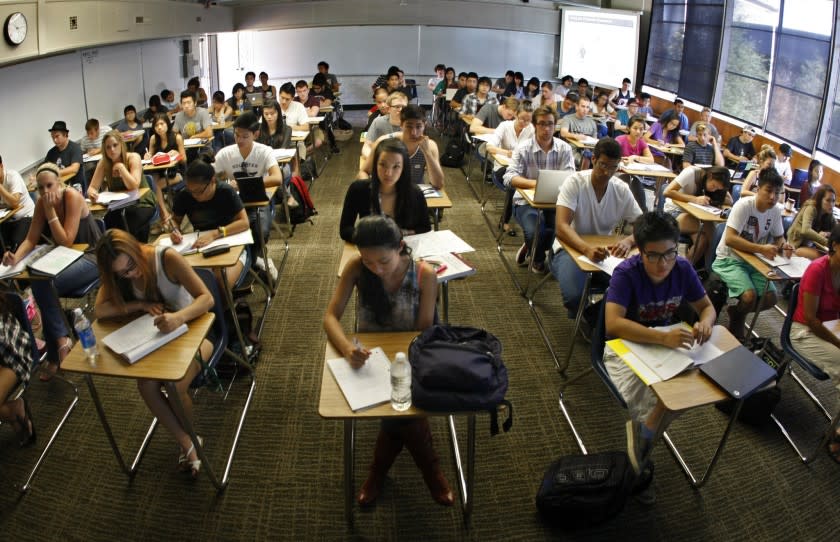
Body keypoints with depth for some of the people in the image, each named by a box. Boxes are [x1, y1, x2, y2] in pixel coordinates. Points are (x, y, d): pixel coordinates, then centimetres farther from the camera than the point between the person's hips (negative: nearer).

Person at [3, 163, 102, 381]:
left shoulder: (73, 197, -20)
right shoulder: (41, 203, -1)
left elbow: (66, 242, -23)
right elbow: (31, 239, 0)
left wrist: (51, 211, -25)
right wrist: (16, 257, -19)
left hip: (91, 256, -6)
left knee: (44, 285, -26)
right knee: (39, 285, -22)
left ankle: (54, 356, -14)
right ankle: (61, 339, -8)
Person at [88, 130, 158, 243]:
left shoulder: (133, 157, -13)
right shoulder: (103, 163, -3)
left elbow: (134, 186, -24)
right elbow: (92, 187, -9)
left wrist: (120, 166, -24)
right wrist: (92, 193, -31)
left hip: (142, 202, -3)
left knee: (131, 226, -30)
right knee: (109, 220, -26)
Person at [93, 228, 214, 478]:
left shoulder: (167, 257, -25)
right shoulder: (118, 273, -9)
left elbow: (207, 298, -31)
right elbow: (99, 311, -18)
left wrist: (179, 317, -50)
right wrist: (141, 304, -27)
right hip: (159, 336, 5)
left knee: (176, 386, -27)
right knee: (146, 385, -23)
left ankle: (190, 437, 5)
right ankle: (187, 443, -4)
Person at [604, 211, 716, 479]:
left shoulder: (682, 268, -9)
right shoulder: (626, 273, -24)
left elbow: (707, 307, 2)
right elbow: (612, 323, -36)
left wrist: (705, 323, -24)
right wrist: (663, 337, -48)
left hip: (666, 342, 5)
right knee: (639, 407, -27)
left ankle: (645, 434, 6)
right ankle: (644, 436, 14)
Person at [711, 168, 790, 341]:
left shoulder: (776, 211, -2)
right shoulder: (744, 205, -20)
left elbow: (779, 237, 13)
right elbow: (729, 239, -28)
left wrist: (783, 246, -12)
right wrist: (761, 249, -35)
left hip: (752, 261, 6)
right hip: (729, 260, -6)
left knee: (770, 298, -14)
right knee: (750, 296, -27)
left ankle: (736, 312, 15)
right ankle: (735, 327, 6)